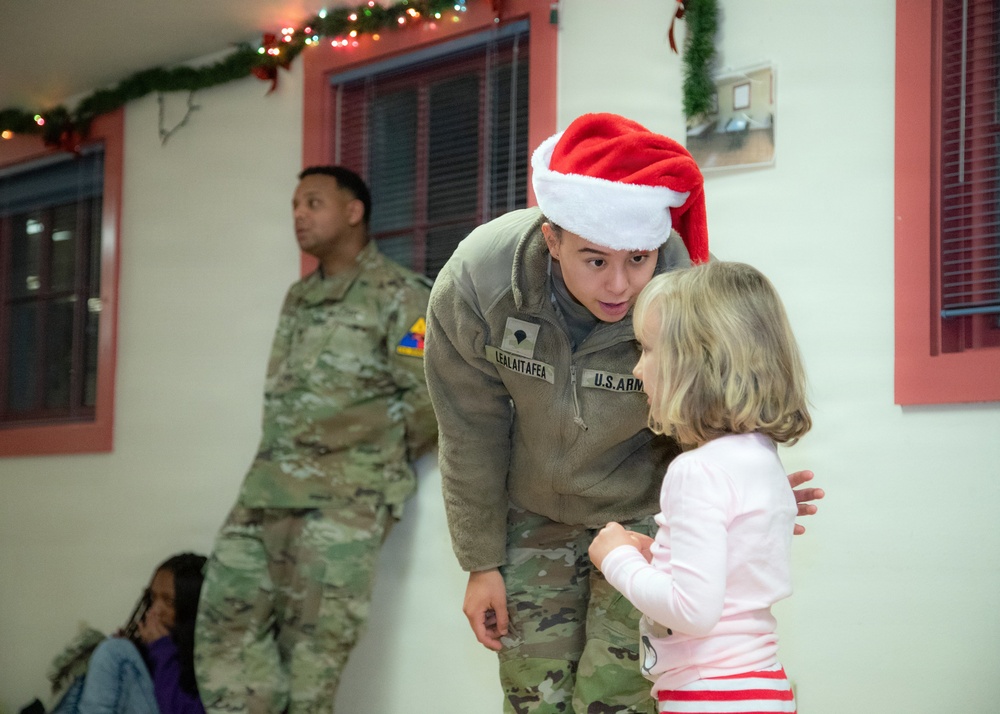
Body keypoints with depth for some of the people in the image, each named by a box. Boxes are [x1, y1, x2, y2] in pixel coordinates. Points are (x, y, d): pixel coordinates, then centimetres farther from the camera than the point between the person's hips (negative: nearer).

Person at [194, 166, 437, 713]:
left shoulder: (399, 295, -4)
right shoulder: (298, 297, 20)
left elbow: (430, 396, -8)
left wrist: (370, 461, -1)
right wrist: (278, 465, 13)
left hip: (344, 499, -7)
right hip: (266, 489, 7)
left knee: (312, 646, -5)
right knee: (226, 624, 1)